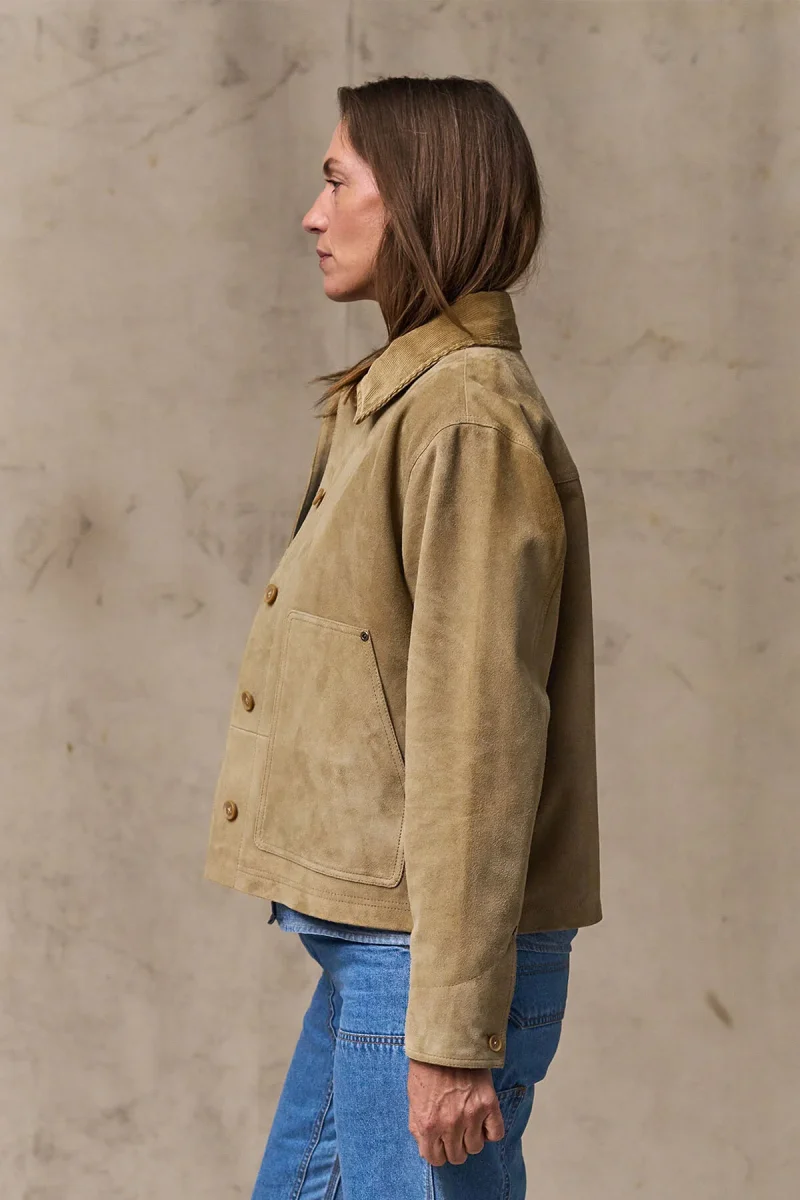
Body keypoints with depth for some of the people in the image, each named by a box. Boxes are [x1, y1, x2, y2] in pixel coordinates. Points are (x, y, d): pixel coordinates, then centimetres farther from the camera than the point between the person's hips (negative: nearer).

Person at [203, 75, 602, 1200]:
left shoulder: (471, 425, -16)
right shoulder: (400, 402, 14)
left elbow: (482, 741, -20)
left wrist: (453, 1034, -20)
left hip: (426, 966, -10)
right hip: (370, 952, 10)